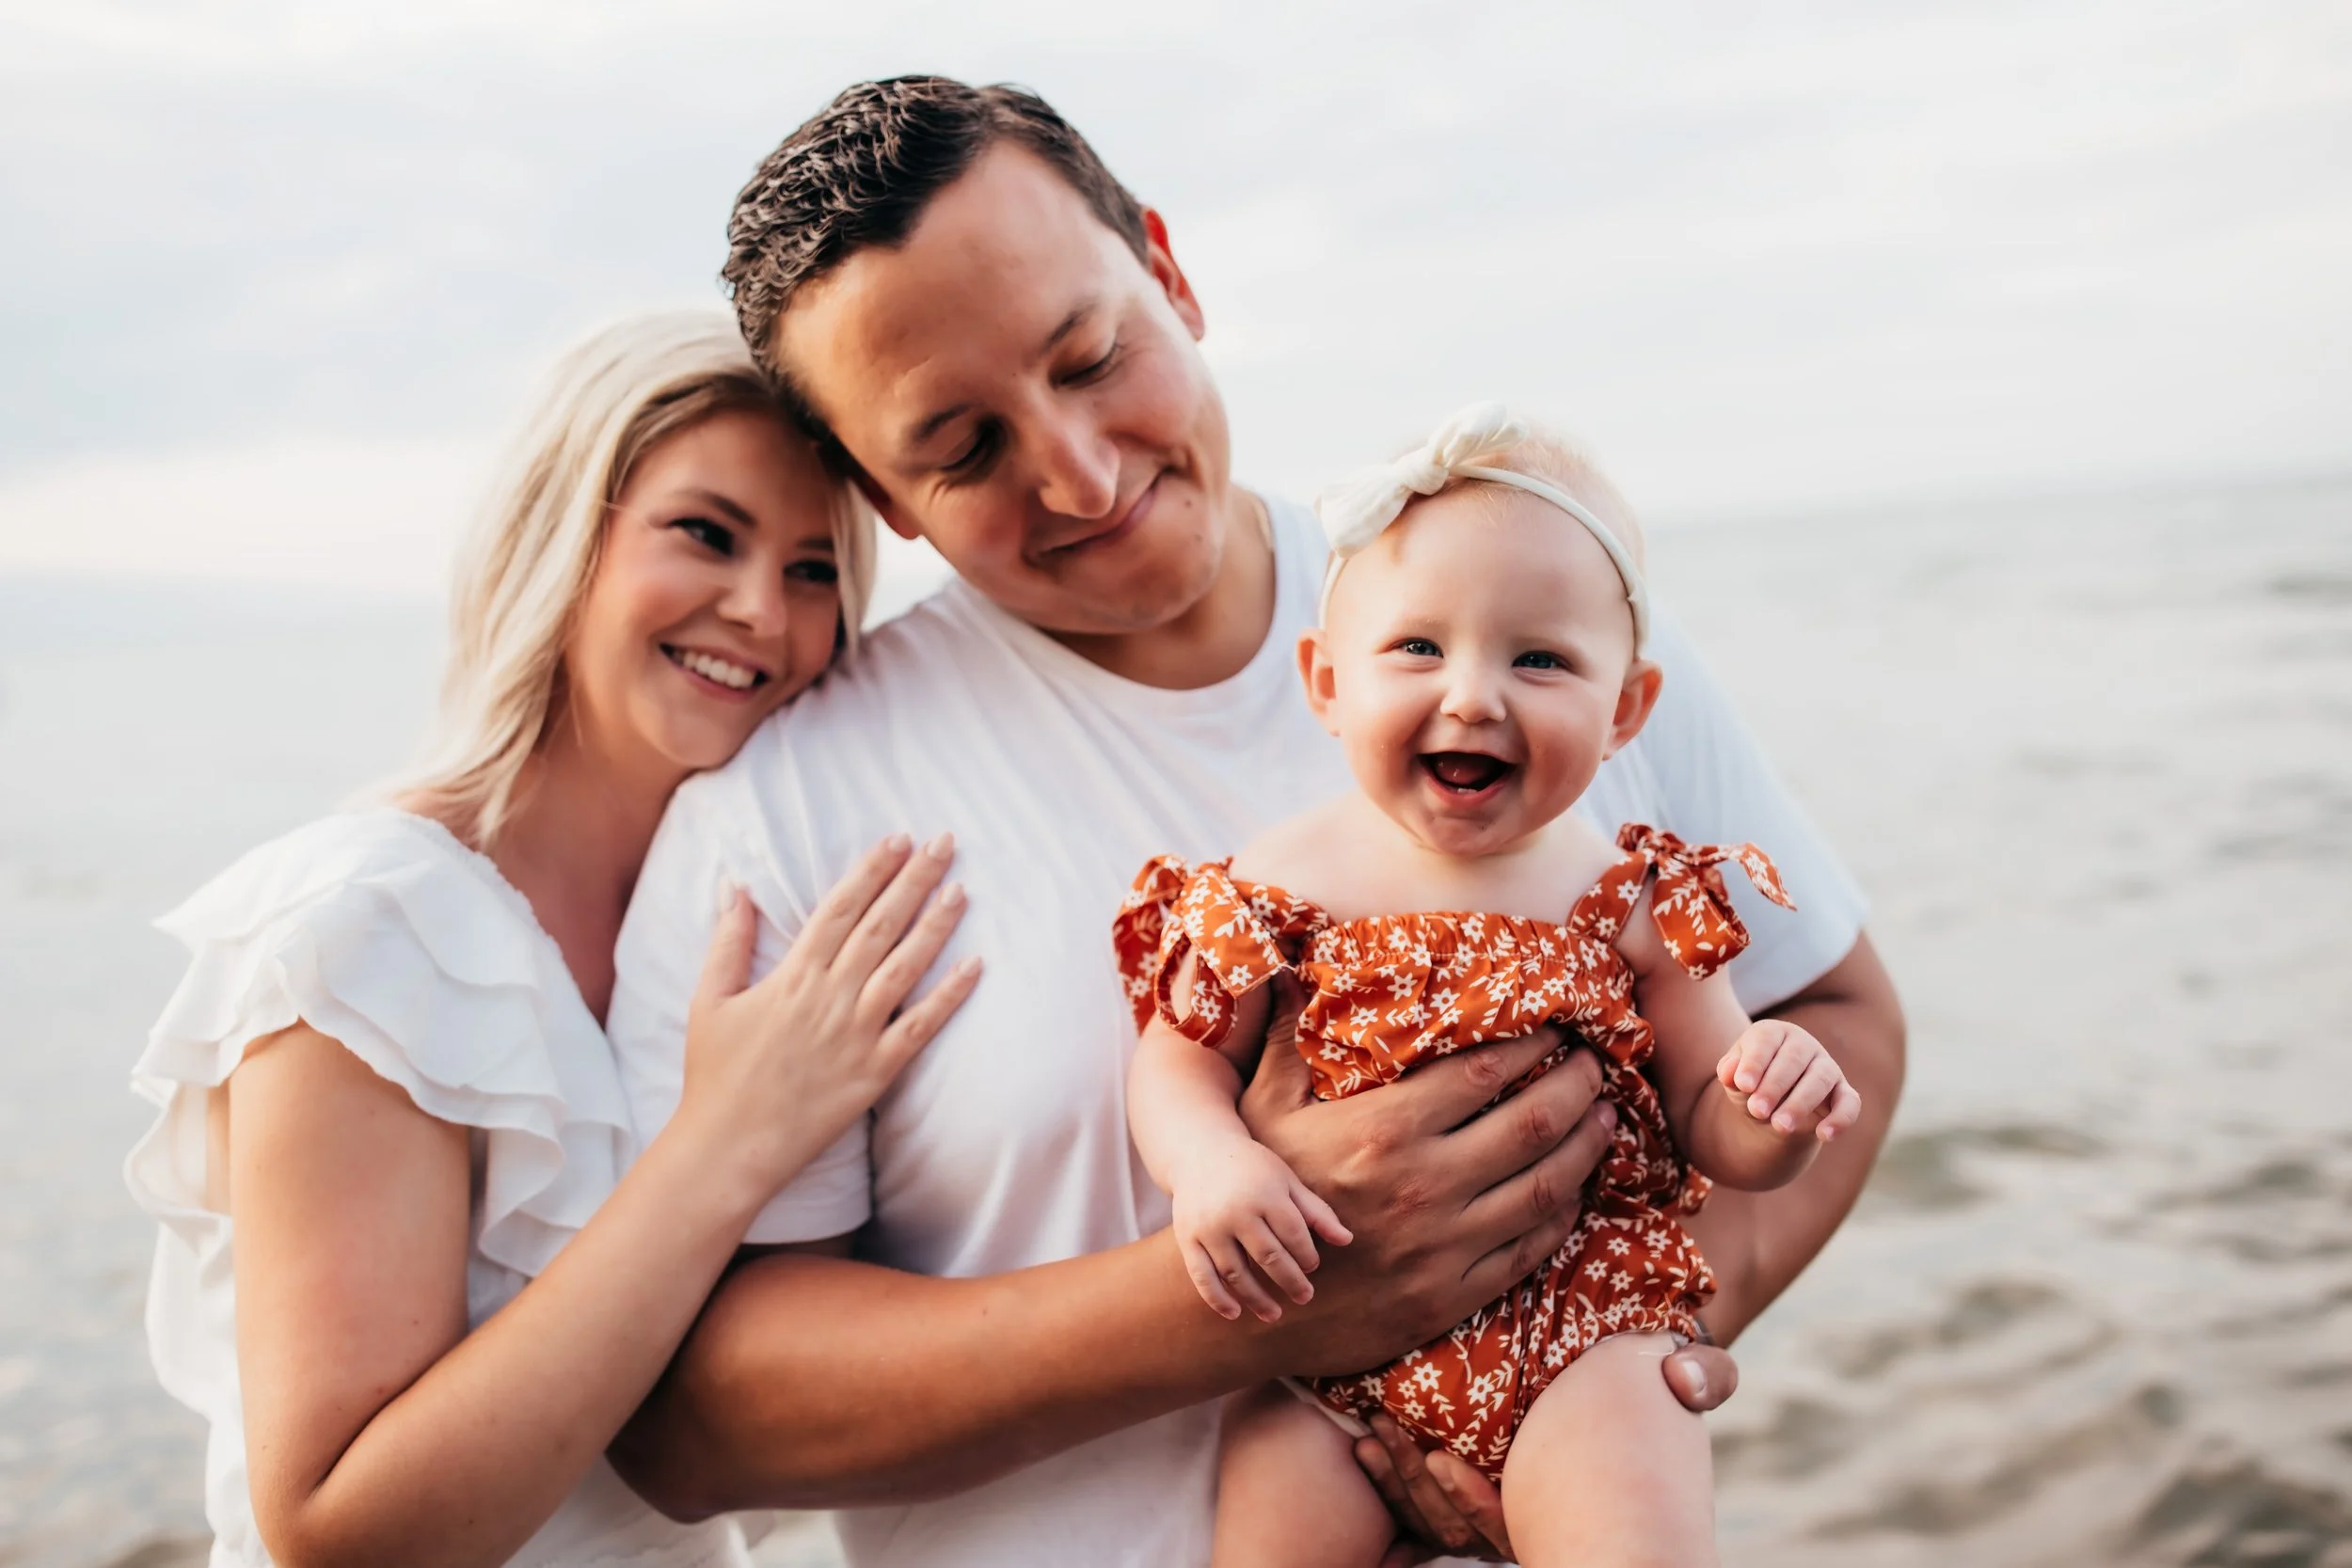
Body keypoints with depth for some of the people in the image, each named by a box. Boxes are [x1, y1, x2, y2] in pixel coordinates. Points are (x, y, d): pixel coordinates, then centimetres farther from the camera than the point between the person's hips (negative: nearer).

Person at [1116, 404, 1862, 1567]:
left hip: (1579, 1328, -1)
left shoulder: (1633, 904, -3)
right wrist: (1210, 1165, -21)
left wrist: (1771, 1125, -18)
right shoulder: (1284, 881, -4)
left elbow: (1708, 1129, 5)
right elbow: (1179, 1056, 0)